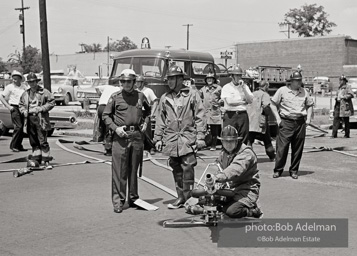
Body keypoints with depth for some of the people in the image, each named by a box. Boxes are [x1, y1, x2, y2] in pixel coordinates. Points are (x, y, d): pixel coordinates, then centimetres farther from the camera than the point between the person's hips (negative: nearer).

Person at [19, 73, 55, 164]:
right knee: (33, 141, 9)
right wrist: (24, 111, 3)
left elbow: (51, 102, -4)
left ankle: (46, 159, 1)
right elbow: (21, 104, 24)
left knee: (42, 141, -7)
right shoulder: (25, 93, 15)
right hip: (29, 119, 5)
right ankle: (36, 158, 18)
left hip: (40, 119, -5)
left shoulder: (44, 92, -1)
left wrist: (41, 108, -13)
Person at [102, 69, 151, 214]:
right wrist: (115, 128, -9)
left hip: (137, 136, 3)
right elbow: (105, 115, 4)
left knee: (134, 169, 10)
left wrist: (145, 123, 12)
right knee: (119, 170, -4)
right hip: (121, 136, -3)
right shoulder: (115, 97, 2)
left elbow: (148, 110, 27)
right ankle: (118, 201, 0)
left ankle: (133, 199, 22)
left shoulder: (140, 96, 10)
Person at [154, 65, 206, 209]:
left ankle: (188, 198, 3)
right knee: (176, 170, 9)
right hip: (171, 140, 4)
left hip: (188, 138, -4)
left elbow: (199, 117, 0)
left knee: (188, 169, -6)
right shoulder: (165, 98, 12)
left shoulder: (192, 95, 2)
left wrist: (200, 137, -6)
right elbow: (160, 120, 15)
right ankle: (181, 197, 19)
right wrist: (158, 138, 9)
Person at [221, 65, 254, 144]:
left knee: (243, 140, 1)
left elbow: (250, 100, 4)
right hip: (230, 115, -3)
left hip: (243, 115, 3)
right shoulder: (226, 87, 3)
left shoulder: (245, 86, 15)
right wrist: (243, 102, 0)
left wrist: (243, 88, -3)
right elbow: (229, 101, -10)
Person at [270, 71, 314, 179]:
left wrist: (308, 118, 12)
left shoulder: (304, 92, 11)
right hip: (286, 122, -3)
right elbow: (273, 104, 4)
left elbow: (310, 105, 24)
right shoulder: (282, 90, 0)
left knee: (298, 148, 4)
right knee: (282, 147, -6)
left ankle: (294, 170, 16)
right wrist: (278, 118, -3)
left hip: (300, 122, 4)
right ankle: (278, 170, 6)